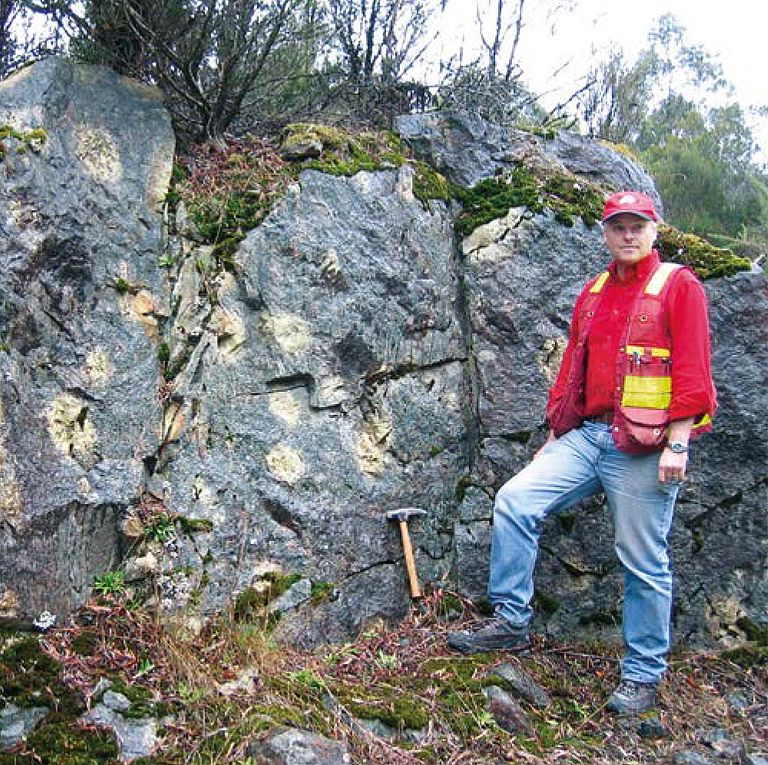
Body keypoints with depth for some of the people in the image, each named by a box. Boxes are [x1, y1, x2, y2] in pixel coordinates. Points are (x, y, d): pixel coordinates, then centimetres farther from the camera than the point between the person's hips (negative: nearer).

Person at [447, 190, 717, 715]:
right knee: (515, 500, -8)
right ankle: (511, 621, 4)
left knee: (643, 563, 2)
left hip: (643, 446, -6)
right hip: (586, 435, 6)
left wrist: (677, 445, -16)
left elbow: (692, 370, -9)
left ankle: (643, 675, 18)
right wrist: (555, 435, 17)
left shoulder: (678, 285, -1)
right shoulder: (593, 292, 17)